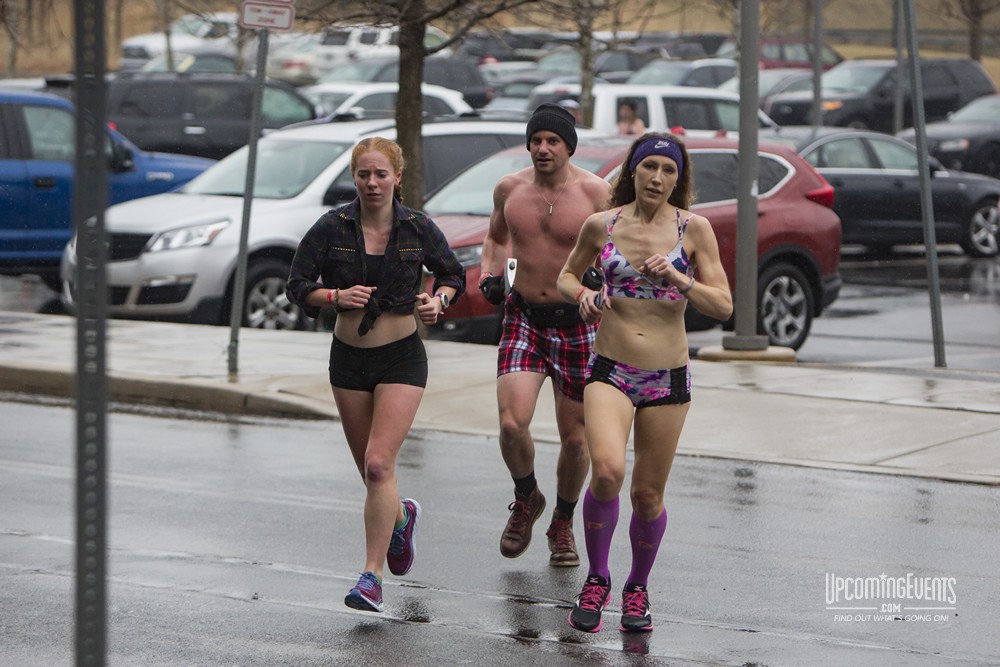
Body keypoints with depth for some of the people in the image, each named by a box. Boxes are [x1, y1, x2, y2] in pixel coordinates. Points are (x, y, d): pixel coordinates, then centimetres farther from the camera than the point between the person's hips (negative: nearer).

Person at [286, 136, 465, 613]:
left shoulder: (418, 228, -5)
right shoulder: (332, 228, -6)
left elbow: (453, 274, 10)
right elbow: (297, 285, -2)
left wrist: (437, 300, -11)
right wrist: (336, 296, -21)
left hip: (401, 358, -3)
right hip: (348, 357, 3)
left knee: (378, 464, -16)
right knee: (369, 470, 12)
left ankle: (372, 576, -12)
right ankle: (400, 516, 47)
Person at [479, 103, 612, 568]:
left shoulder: (594, 192, -9)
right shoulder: (510, 189, 2)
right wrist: (489, 275, 4)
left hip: (577, 324, -2)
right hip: (523, 319, 2)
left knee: (574, 437, 6)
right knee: (511, 423, -16)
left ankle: (563, 525, 30)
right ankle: (525, 500, 14)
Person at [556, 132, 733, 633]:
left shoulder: (693, 229, -2)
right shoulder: (601, 225, 1)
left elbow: (724, 306, -2)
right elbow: (567, 275, 17)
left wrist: (678, 279, -17)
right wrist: (582, 295, -5)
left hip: (667, 377, 1)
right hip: (610, 370, -1)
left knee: (648, 494, 6)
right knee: (607, 470, -24)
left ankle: (637, 589, 30)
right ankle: (596, 580, -3)